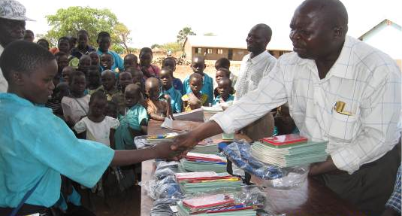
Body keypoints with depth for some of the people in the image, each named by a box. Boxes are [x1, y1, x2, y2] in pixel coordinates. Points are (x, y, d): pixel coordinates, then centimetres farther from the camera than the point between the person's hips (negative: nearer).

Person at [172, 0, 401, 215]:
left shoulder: (380, 71, -28)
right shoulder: (290, 64, -14)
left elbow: (379, 138, -25)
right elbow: (256, 102, -14)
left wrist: (315, 168, -28)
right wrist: (196, 135, -19)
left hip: (365, 172, -4)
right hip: (316, 162, 4)